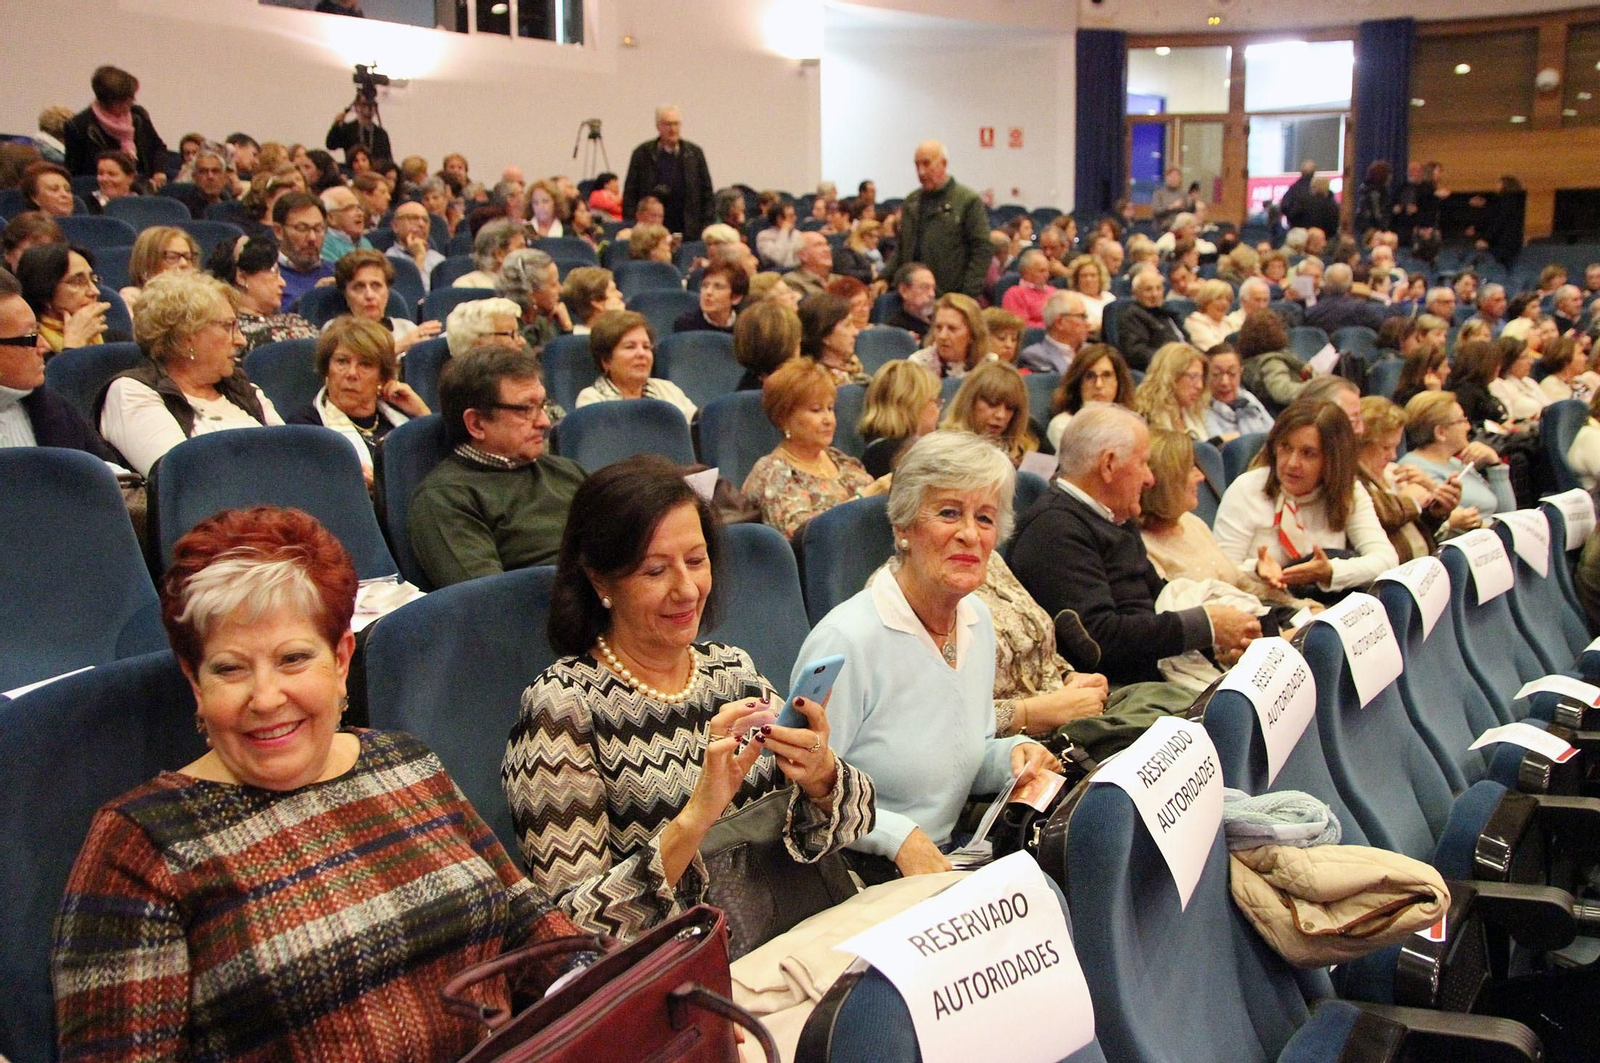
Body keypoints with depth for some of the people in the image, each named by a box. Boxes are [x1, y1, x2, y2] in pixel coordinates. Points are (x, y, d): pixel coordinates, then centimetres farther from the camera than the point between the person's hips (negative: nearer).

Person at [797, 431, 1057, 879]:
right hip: (856, 874, -8)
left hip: (945, 858, 8)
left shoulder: (977, 618, 7)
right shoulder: (846, 640, -21)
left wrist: (1014, 754, -2)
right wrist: (899, 836, -26)